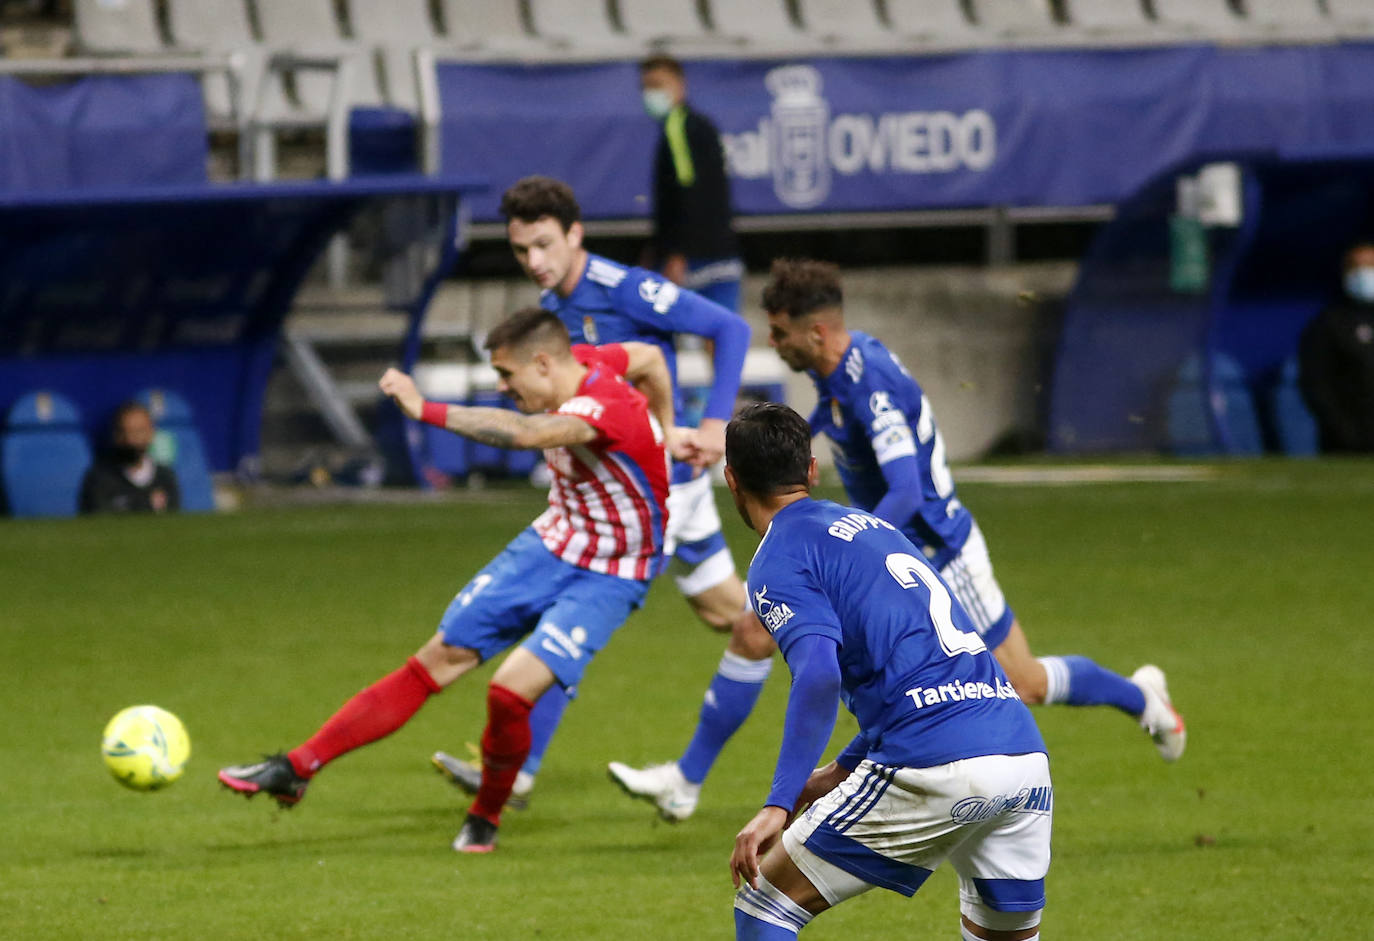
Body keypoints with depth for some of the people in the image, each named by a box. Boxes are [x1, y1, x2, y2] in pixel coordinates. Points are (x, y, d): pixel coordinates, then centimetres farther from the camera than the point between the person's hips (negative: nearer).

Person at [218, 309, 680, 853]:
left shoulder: (605, 409, -32)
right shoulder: (585, 362, -6)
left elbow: (520, 433, -51)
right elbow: (650, 359, 15)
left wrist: (425, 410, -51)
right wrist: (664, 441, 23)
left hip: (607, 578, -8)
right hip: (553, 543, 8)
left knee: (511, 690, -23)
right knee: (439, 659, 2)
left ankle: (485, 818, 7)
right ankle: (296, 769, 2)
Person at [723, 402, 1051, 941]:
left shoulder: (779, 561, 1)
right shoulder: (871, 525, 26)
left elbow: (819, 677, -16)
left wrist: (778, 805, -19)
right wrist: (843, 770, 37)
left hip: (935, 772, -7)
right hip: (1026, 755, 7)